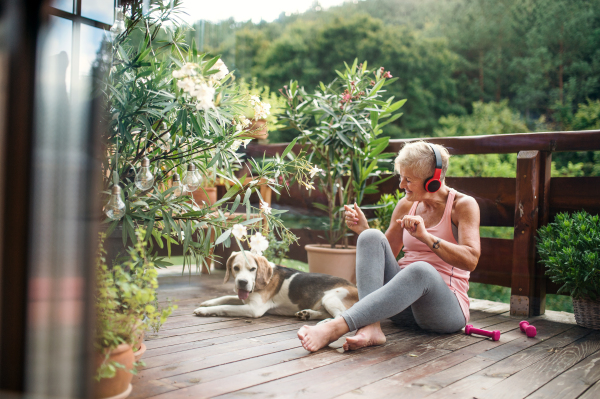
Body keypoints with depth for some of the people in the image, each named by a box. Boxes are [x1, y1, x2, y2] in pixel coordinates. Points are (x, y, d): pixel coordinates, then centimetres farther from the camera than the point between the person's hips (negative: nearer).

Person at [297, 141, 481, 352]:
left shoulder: (463, 205, -3)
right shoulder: (406, 204, 10)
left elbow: (470, 260, -16)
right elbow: (384, 255, 15)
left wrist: (425, 236, -26)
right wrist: (363, 229, -2)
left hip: (446, 307, -4)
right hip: (402, 295, 4)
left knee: (420, 270, -40)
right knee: (371, 237, -20)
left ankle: (334, 328, -48)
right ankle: (371, 327, -39)